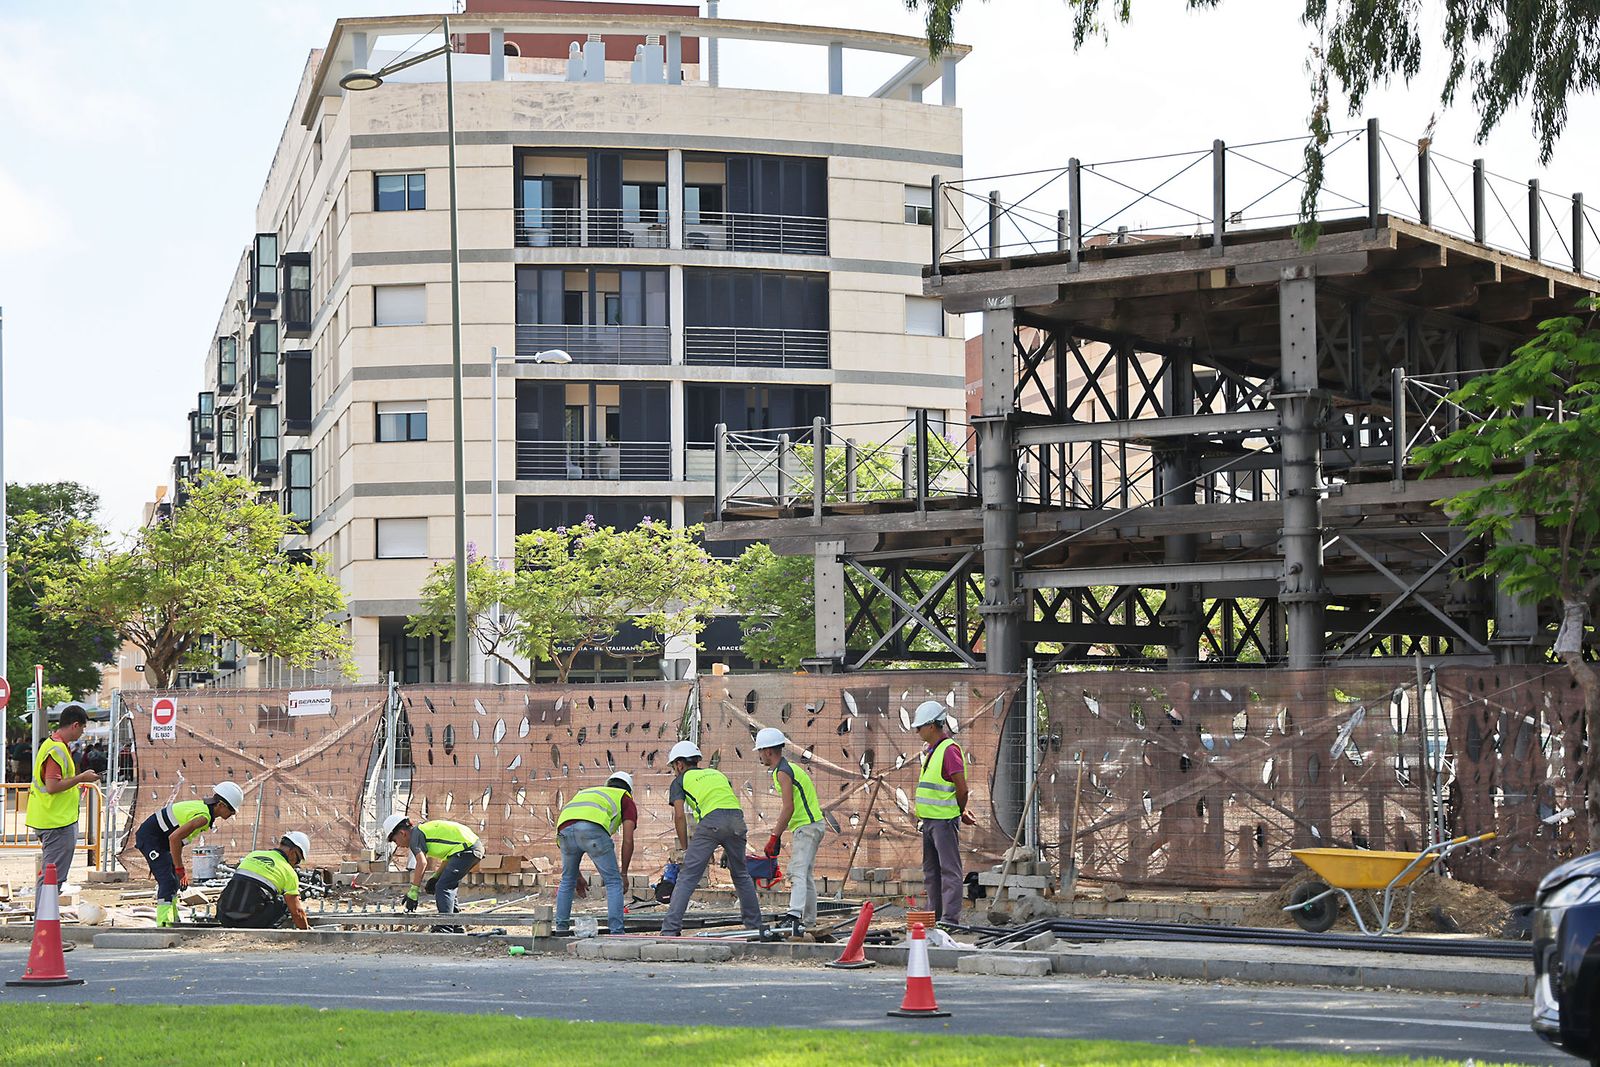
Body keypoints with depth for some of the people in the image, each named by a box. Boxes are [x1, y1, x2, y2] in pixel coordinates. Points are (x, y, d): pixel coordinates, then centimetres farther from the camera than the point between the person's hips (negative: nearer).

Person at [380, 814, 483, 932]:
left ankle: (445, 930, -19)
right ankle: (458, 929, 21)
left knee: (442, 887, -12)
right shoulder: (426, 828, 25)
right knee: (448, 887, 18)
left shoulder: (415, 835, -5)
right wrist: (436, 877, 21)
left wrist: (413, 892, -18)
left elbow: (422, 863, -19)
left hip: (467, 849, -10)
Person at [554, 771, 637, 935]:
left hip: (565, 828, 5)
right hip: (592, 829, -4)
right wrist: (624, 873, 24)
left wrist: (577, 875, 47)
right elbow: (628, 841, 15)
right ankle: (616, 932, 3)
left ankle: (561, 927, 25)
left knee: (567, 881, 26)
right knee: (613, 881, 9)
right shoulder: (626, 800, 29)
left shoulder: (585, 793, 43)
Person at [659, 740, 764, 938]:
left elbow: (679, 816, 8)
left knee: (687, 877, -1)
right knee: (741, 875, 23)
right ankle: (755, 924, 27)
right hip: (737, 819, 5)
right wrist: (726, 847, 34)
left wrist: (684, 847, 16)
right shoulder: (718, 774, 34)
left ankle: (670, 928, -7)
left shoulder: (680, 780, 21)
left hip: (711, 820, -5)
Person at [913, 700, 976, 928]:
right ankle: (934, 915, 21)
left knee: (949, 870, -8)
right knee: (931, 870, 14)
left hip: (944, 820, -10)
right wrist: (962, 811, 19)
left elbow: (962, 789, -16)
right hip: (929, 819, 10)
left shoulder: (949, 750, -15)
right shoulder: (931, 750, 16)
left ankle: (950, 917, -9)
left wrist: (960, 812, 0)